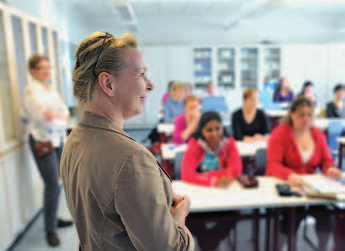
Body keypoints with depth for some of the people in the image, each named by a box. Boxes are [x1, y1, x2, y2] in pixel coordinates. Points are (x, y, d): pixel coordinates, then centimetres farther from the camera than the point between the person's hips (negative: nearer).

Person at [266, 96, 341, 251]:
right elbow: (273, 165, -15)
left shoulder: (318, 134, 9)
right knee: (295, 210, -28)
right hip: (282, 184, -4)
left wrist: (330, 169, -14)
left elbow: (326, 161, 11)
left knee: (326, 211, -20)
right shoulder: (280, 133, -7)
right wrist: (289, 175, -35)